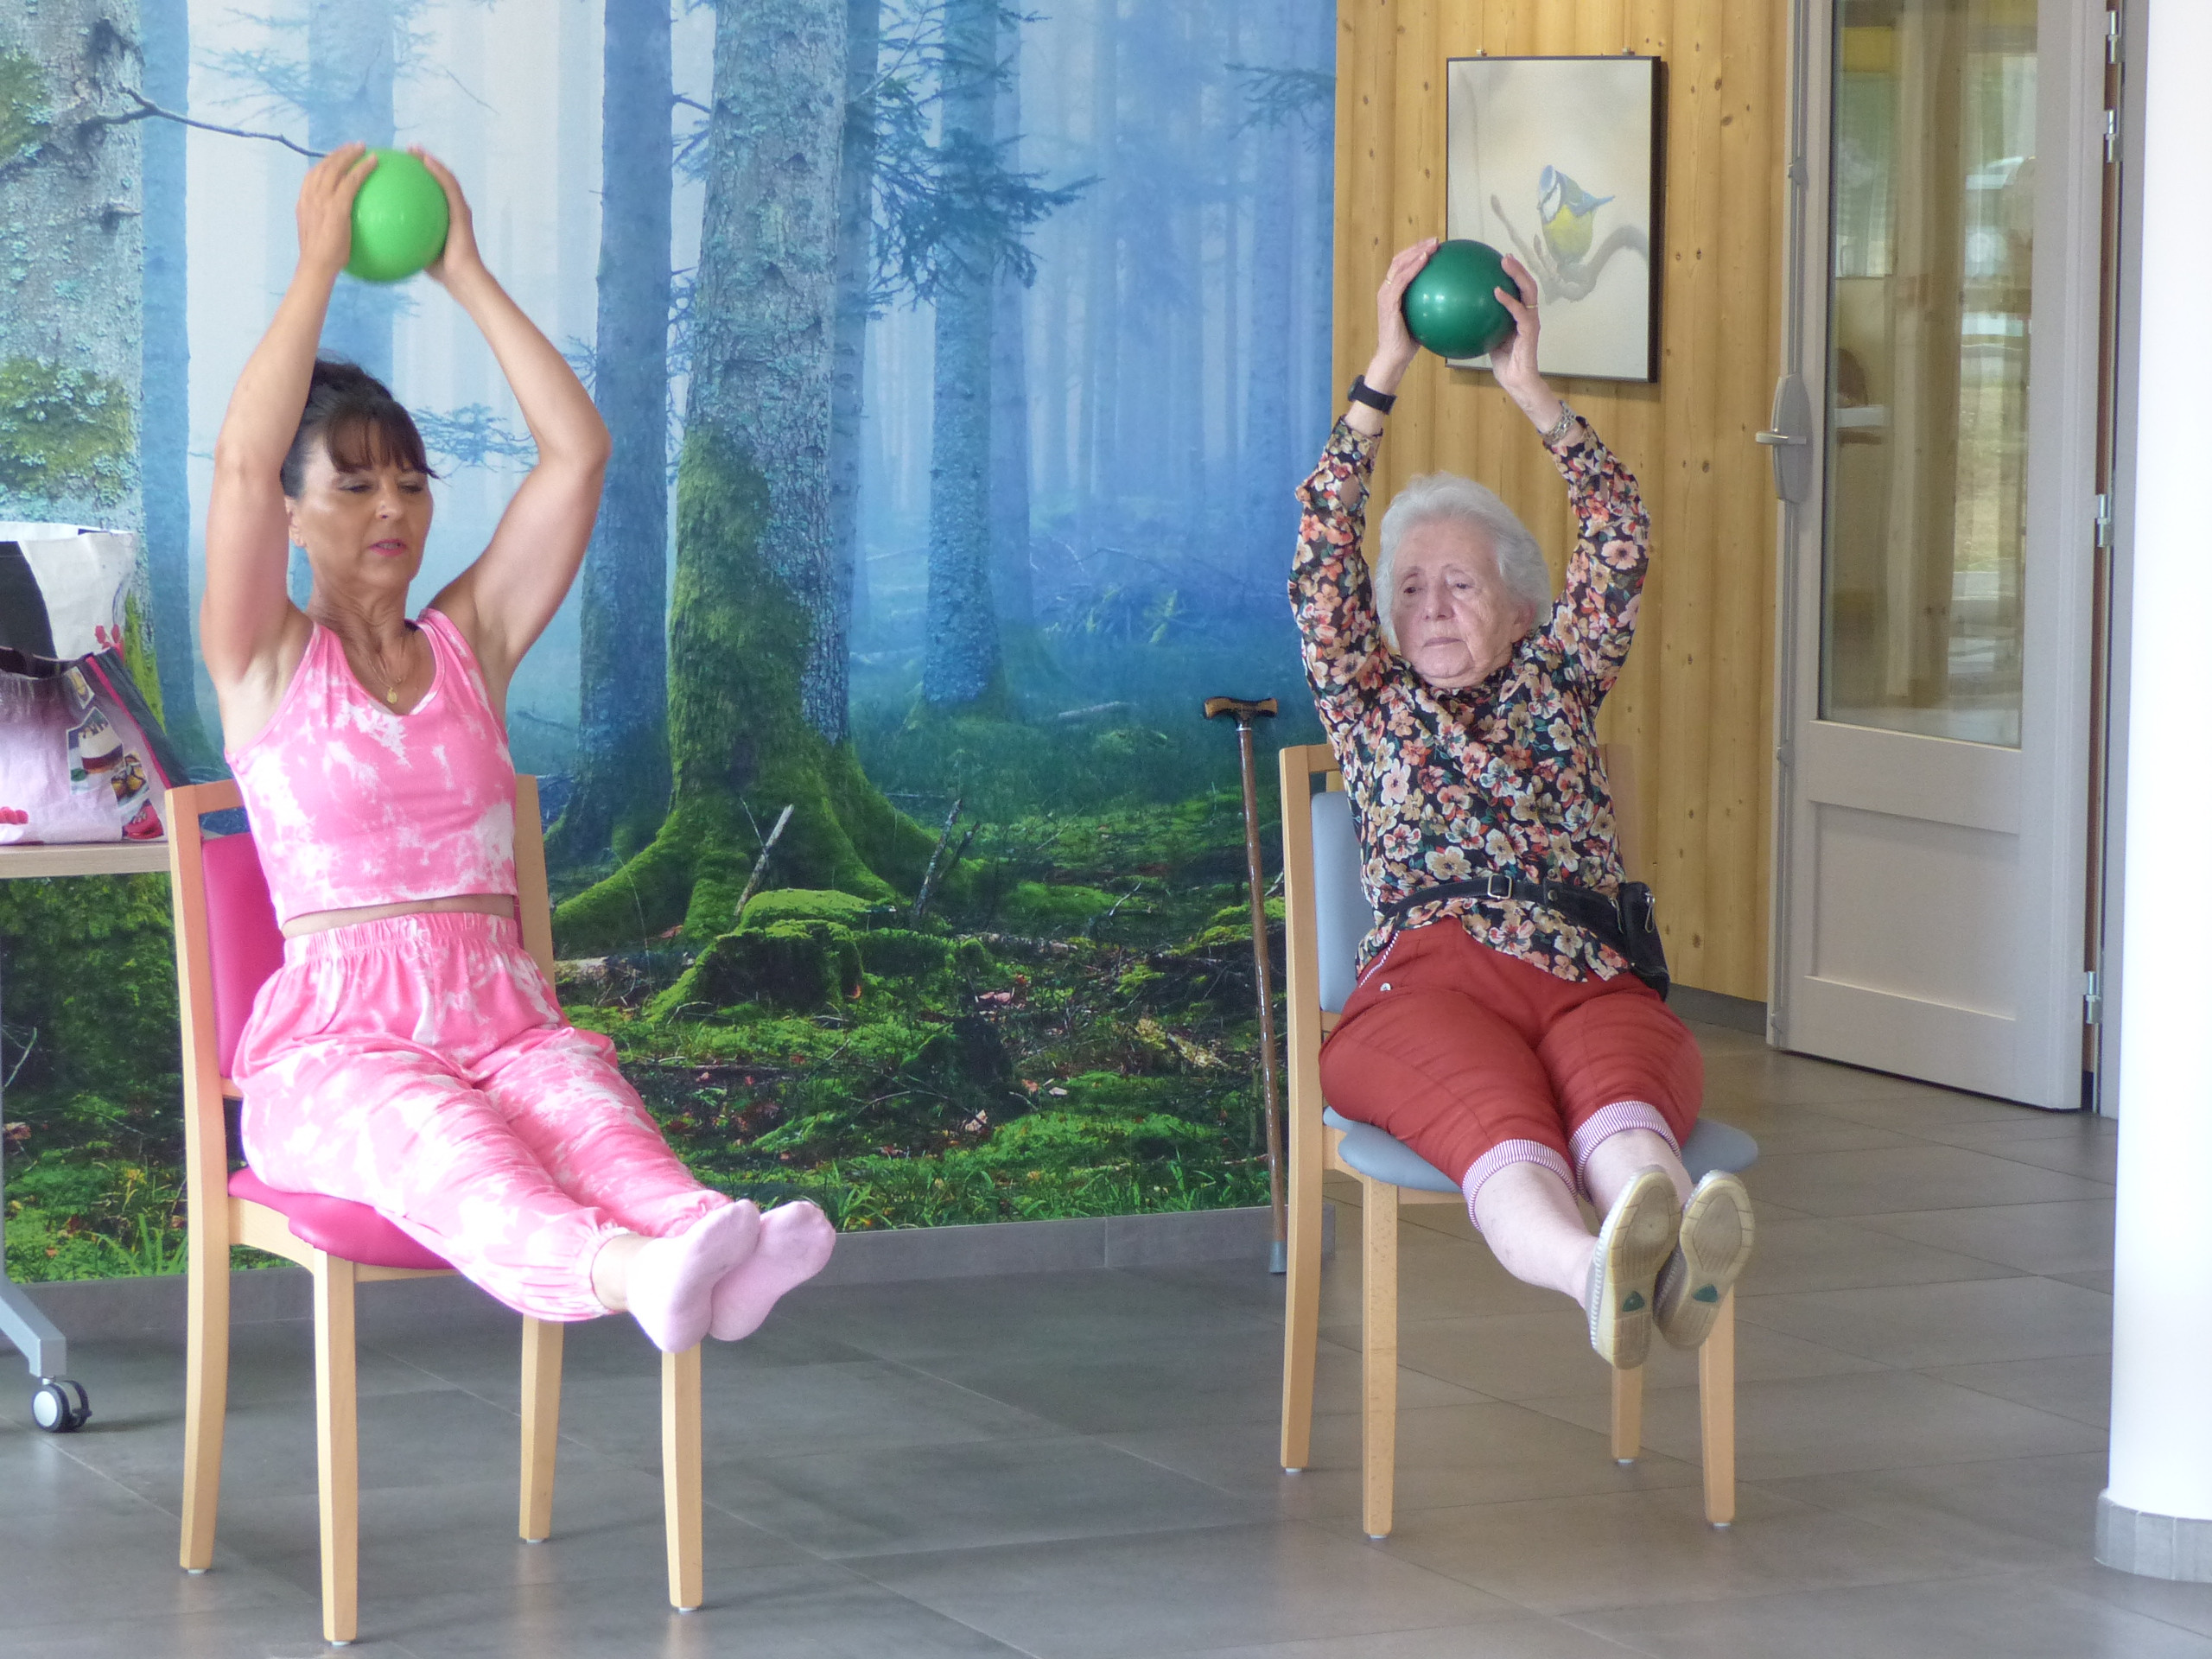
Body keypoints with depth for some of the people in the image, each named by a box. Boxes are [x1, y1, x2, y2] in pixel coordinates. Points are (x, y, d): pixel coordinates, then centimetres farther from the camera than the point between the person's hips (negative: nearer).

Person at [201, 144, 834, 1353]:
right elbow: (242, 464, -11)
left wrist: (466, 275, 6)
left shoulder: (473, 640, 18)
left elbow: (577, 450, 8)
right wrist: (318, 265, -10)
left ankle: (709, 1247, -66)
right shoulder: (263, 663, 8)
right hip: (335, 1040, -3)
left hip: (501, 1020, 4)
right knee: (436, 1133, -38)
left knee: (581, 1102, -33)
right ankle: (619, 1271, -70)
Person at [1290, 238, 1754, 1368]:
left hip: (1592, 981, 2)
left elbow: (1621, 542, 21)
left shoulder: (1555, 687, 32)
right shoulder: (1369, 705, 29)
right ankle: (1599, 1275, -72)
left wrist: (1528, 387, 17)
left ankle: (1674, 1268, -71)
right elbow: (1324, 553, 16)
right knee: (1498, 1118, -38)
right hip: (1428, 980, -2)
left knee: (1620, 1104, -37)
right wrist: (1385, 370, 12)